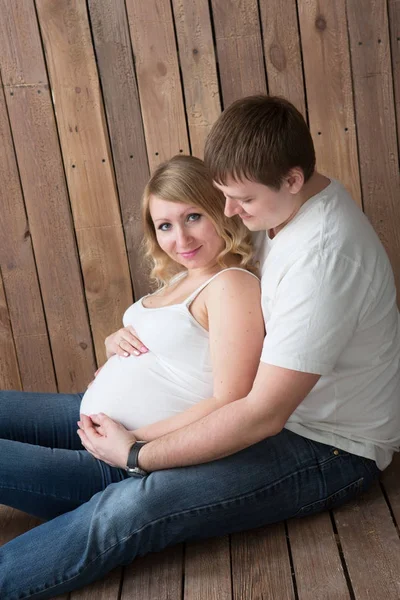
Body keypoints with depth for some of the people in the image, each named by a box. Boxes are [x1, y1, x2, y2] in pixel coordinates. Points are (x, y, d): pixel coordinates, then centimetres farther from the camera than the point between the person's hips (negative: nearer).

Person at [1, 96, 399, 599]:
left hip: (333, 452, -10)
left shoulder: (321, 257, -31)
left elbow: (262, 416, -29)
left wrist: (138, 456, -20)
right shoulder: (290, 202, -1)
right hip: (288, 407, 10)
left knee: (129, 509, -24)